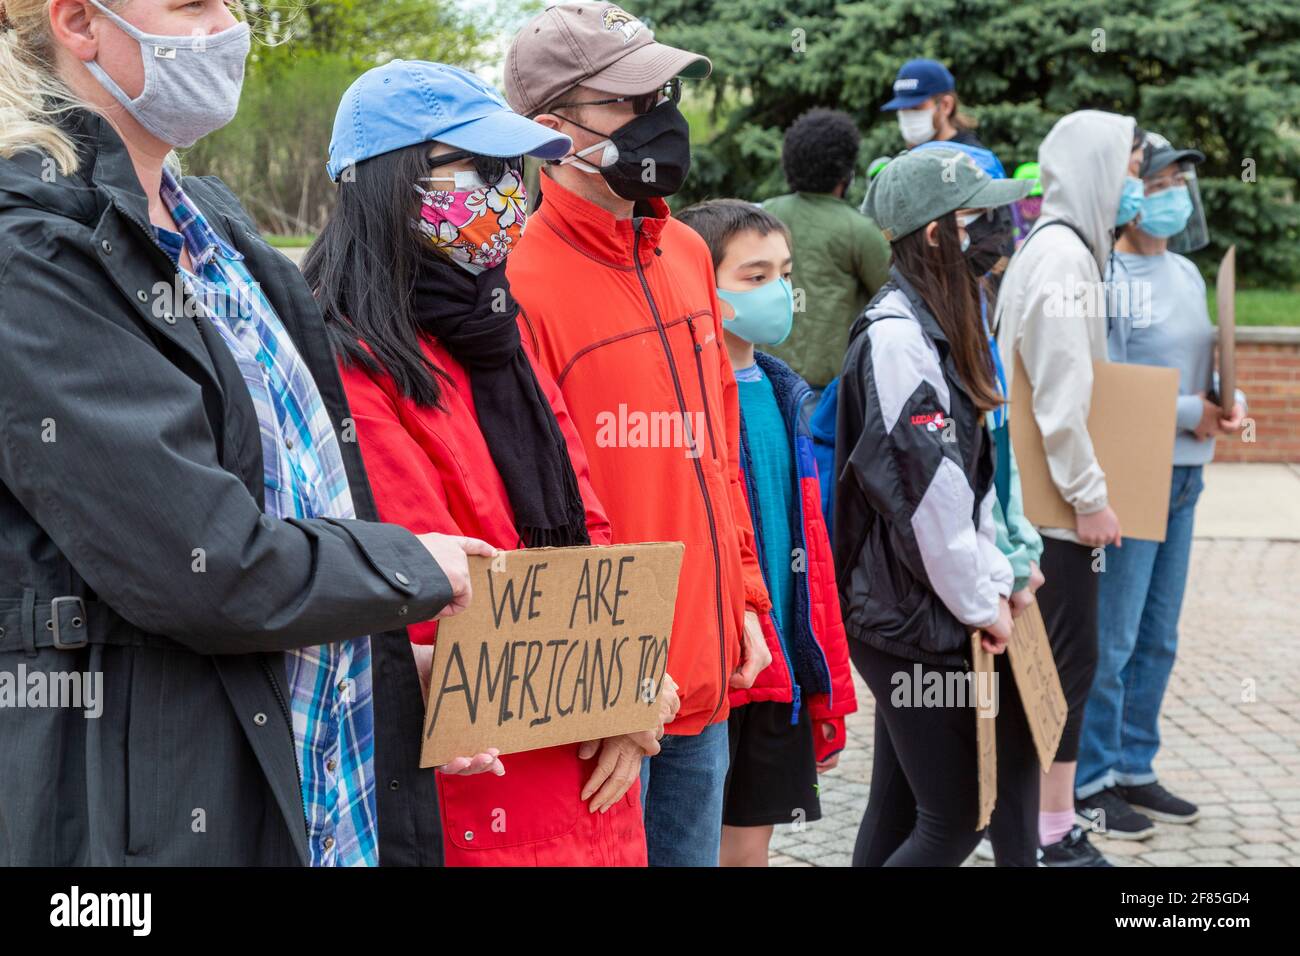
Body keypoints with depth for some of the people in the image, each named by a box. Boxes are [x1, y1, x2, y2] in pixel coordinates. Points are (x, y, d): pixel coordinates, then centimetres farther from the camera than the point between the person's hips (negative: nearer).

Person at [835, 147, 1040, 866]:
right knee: (953, 819, -3)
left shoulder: (937, 327, 14)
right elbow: (927, 489, -21)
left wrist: (994, 580, 7)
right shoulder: (894, 336, -18)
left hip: (929, 614, 9)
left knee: (901, 808, 14)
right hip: (913, 621, -9)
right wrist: (980, 604, -12)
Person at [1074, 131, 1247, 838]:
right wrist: (1189, 413, -15)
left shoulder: (1186, 273, 13)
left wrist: (1231, 398, -1)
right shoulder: (1104, 275, -13)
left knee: (1158, 638, 15)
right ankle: (1088, 784, 10)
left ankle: (1133, 769, 27)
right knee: (1110, 640, -1)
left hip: (1183, 475, 8)